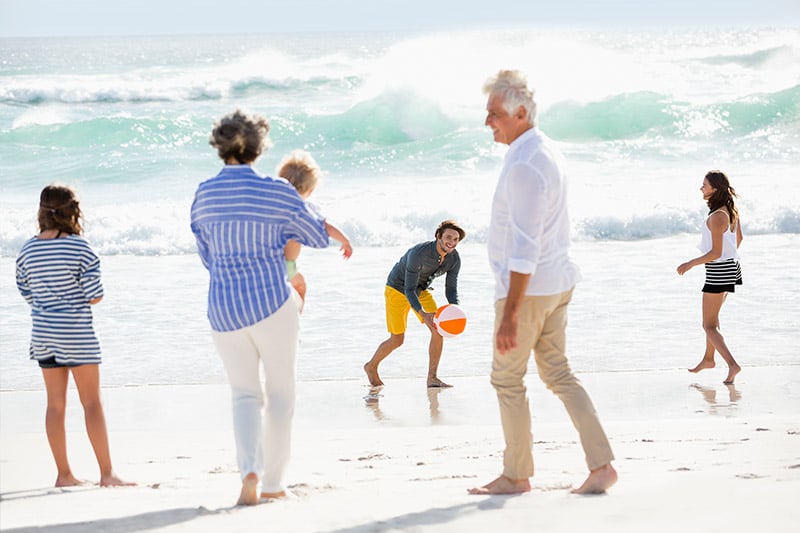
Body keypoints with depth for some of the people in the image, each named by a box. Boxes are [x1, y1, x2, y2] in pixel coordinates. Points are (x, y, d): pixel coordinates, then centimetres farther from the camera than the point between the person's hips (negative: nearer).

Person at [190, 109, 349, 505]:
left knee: (244, 393, 13)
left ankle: (249, 470, -11)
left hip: (223, 308, 3)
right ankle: (273, 482, 15)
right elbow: (320, 236, 3)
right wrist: (286, 228, 25)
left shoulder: (203, 195, 0)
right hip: (272, 303, -3)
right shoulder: (275, 192, -9)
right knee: (279, 391, 13)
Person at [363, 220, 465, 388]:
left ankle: (432, 378, -5)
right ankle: (371, 367, 24)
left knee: (439, 330, -13)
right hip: (397, 290, -6)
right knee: (397, 340, -4)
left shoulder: (454, 259, -15)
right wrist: (423, 314, -46)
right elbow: (409, 290, -32)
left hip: (421, 291, 6)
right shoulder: (418, 253, -35)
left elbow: (451, 290, -8)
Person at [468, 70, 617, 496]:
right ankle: (601, 465, 8)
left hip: (527, 286, -10)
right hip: (557, 282, 10)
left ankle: (517, 475, 14)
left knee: (507, 378, 4)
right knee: (557, 372, 13)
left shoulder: (525, 165, -22)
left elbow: (524, 248, -26)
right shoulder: (547, 151, 10)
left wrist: (510, 313, -26)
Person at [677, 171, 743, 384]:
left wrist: (691, 264, -15)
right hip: (731, 267, 9)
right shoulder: (731, 210, 3)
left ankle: (732, 364, -12)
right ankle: (708, 358, 41)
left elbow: (716, 252, -25)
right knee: (712, 316, 26)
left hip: (718, 271, -9)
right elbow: (738, 238, 16)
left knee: (709, 325, -2)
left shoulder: (717, 217, -24)